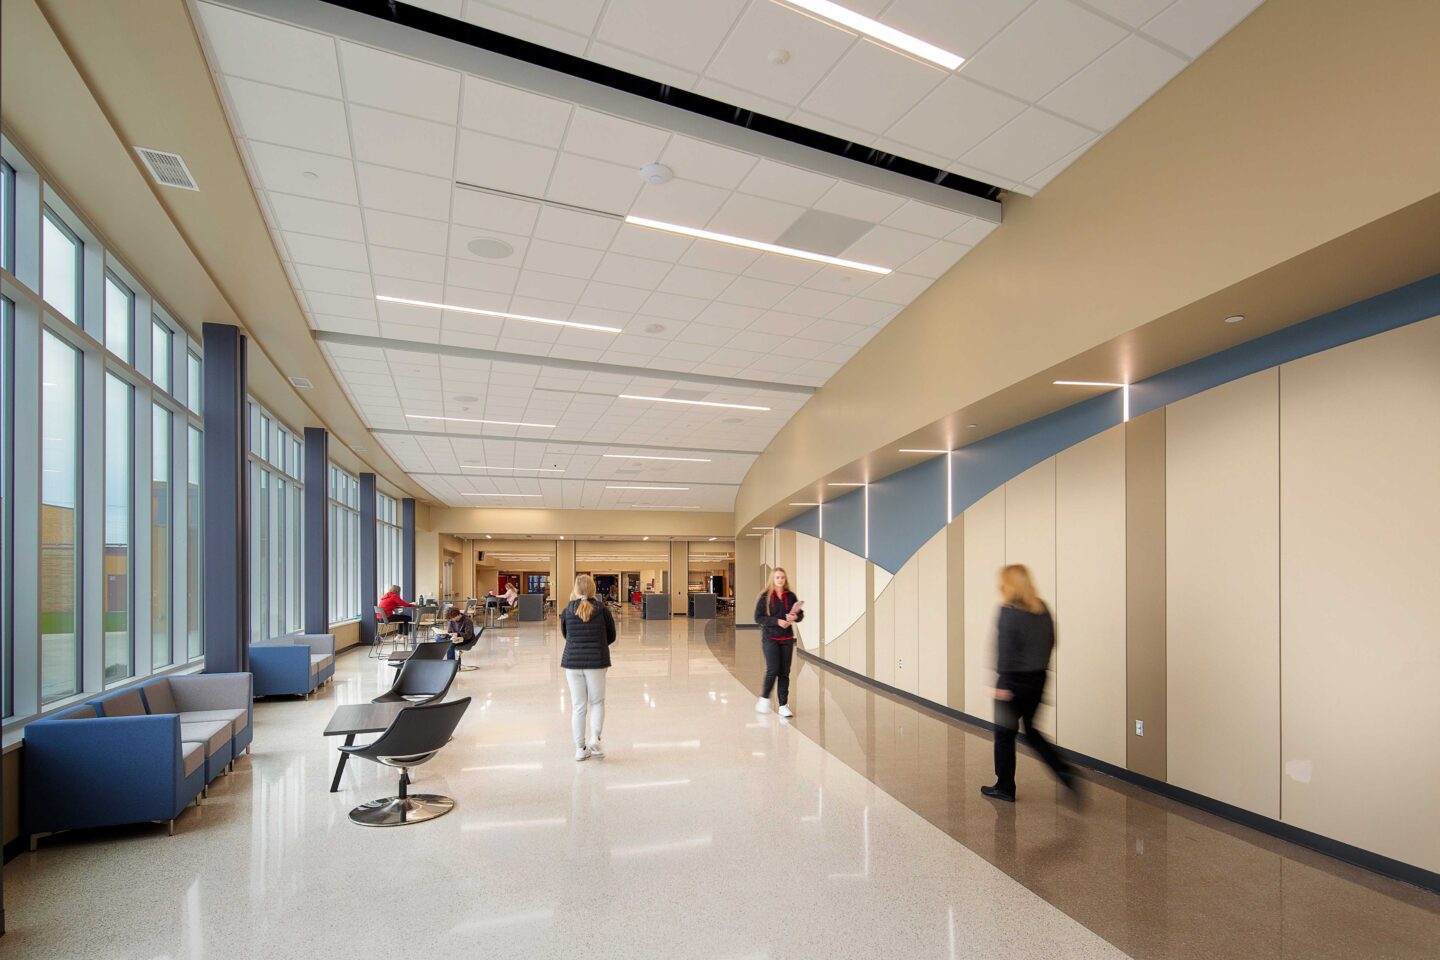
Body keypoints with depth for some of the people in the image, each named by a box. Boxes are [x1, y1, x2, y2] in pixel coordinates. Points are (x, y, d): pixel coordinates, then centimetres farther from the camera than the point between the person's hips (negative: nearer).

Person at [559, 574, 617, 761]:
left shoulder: (567, 611, -3)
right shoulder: (603, 610, -5)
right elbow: (611, 637, 5)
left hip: (572, 661, 1)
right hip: (597, 661, -1)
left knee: (578, 705, 11)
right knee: (597, 702, 15)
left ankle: (580, 748, 16)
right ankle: (594, 737, -3)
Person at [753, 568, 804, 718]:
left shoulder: (791, 596, 3)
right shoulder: (765, 596, -6)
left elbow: (800, 614, 11)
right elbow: (758, 617, -9)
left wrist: (795, 617, -12)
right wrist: (777, 621, -19)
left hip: (787, 638, 3)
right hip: (770, 638, -3)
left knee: (785, 672, 5)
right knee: (773, 669, -12)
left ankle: (783, 706, 14)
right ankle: (765, 698, 13)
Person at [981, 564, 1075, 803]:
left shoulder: (1009, 611, -16)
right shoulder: (1042, 608, 5)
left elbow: (1006, 649, -20)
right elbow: (1050, 642, 13)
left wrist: (1002, 685, -18)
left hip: (1014, 681, -7)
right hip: (1038, 679, 7)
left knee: (1005, 733, 8)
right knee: (1030, 729, 22)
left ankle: (1005, 788, 18)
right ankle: (1063, 771, 7)